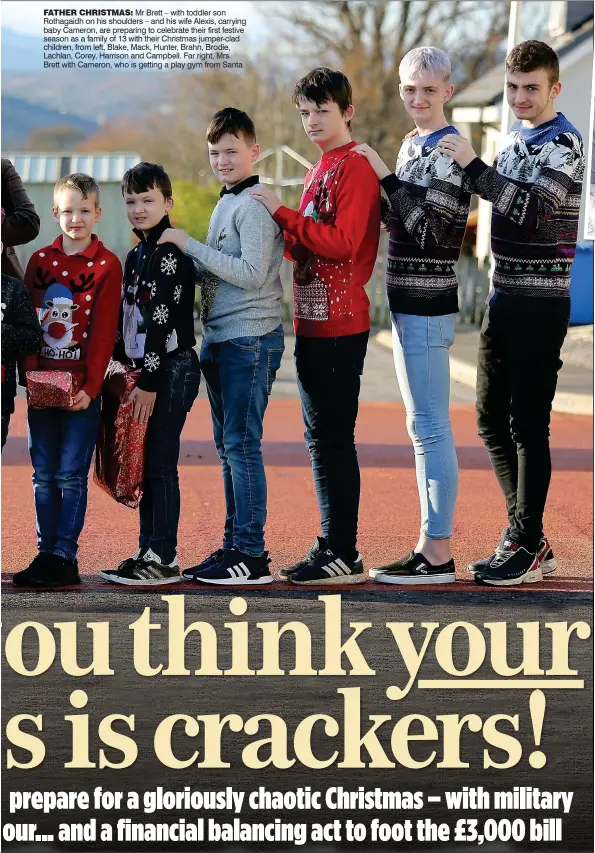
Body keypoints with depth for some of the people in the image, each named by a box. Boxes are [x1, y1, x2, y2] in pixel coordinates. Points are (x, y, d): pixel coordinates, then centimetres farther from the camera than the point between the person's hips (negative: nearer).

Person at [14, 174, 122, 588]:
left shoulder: (106, 265, -2)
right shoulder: (40, 261, 9)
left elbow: (104, 331, -6)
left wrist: (89, 387, -13)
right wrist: (31, 376, -5)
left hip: (82, 387, -4)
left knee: (71, 474, -3)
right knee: (44, 475, 6)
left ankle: (65, 558, -1)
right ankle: (46, 555, 11)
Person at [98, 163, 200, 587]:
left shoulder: (171, 255, -13)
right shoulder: (136, 256, 16)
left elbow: (164, 322, -18)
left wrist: (149, 381, -20)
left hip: (172, 369, -9)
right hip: (145, 370, 9)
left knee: (160, 464, -7)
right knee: (145, 465, 10)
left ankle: (164, 560, -3)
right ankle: (148, 552, 16)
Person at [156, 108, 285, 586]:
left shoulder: (254, 205, -12)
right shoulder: (227, 203, 18)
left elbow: (252, 273, -21)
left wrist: (189, 246, -16)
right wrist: (187, 262, 3)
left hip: (250, 339, -10)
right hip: (220, 339, 10)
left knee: (242, 444, -9)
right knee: (228, 446, 12)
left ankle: (252, 556, -6)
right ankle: (235, 546, 19)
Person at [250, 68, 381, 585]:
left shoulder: (355, 168, -10)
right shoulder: (320, 171, 19)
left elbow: (342, 243, -20)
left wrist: (283, 213, -17)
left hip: (339, 324, -10)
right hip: (314, 322, 10)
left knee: (333, 437, -8)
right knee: (321, 437, 12)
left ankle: (344, 556, -5)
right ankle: (334, 544, 19)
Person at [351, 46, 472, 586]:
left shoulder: (449, 149, -12)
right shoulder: (413, 145, 16)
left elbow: (430, 228, -21)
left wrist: (386, 177, -19)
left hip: (426, 306, -10)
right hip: (409, 301, 10)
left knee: (430, 426, -8)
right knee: (424, 427, 12)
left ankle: (438, 554, -5)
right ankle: (430, 546, 18)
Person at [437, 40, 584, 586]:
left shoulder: (564, 143, -12)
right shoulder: (514, 141, 15)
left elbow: (530, 208, -26)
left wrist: (473, 164, -22)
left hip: (540, 303, -9)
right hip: (504, 296, 9)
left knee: (528, 423, -6)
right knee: (492, 418, 11)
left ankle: (526, 546, 1)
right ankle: (529, 539, 20)